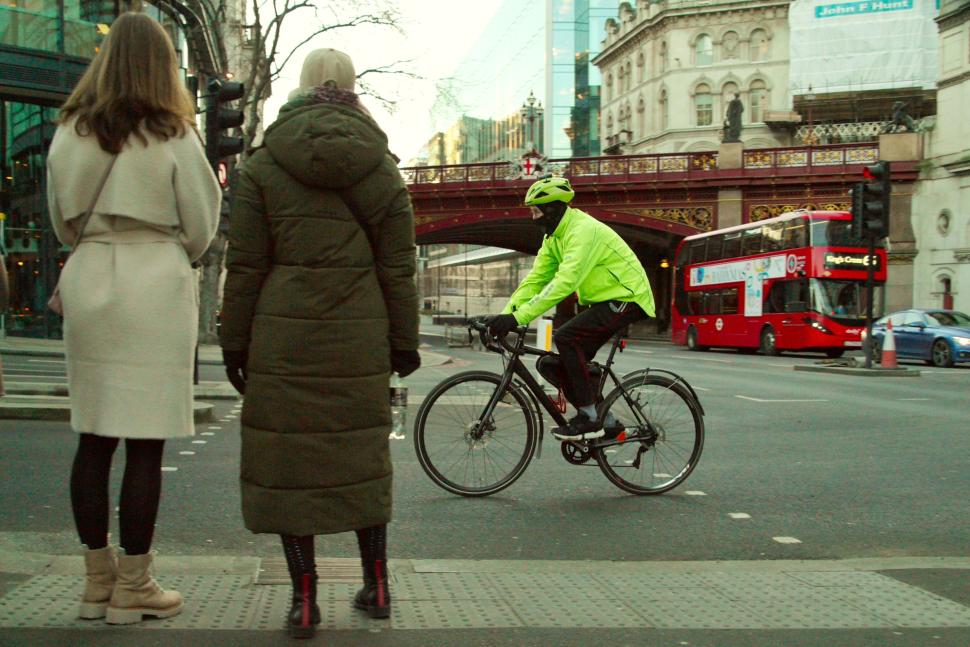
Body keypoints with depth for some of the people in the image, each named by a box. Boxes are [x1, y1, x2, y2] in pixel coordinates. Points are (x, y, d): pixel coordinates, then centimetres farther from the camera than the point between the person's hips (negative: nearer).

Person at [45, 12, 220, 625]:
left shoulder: (69, 132, 8)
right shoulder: (173, 134, -4)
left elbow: (61, 221, 16)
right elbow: (200, 227, 2)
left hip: (86, 281, 5)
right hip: (155, 286, -4)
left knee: (94, 436, 9)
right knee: (146, 442, 0)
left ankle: (98, 579, 17)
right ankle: (131, 587, 6)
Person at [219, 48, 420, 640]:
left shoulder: (265, 164, 2)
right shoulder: (382, 168, 6)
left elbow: (245, 264, -1)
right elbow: (398, 266, 5)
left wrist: (235, 341, 5)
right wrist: (404, 341, 11)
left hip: (284, 334, -2)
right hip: (359, 336, 2)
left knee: (288, 457, 5)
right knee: (362, 454, 14)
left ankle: (304, 599, 9)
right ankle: (376, 585, 22)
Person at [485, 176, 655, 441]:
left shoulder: (583, 230, -23)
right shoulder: (553, 237, 7)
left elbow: (564, 283, -34)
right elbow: (535, 279, 5)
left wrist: (518, 318, -37)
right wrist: (505, 314, -9)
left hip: (626, 299, -10)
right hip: (603, 301, 10)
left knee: (566, 339, -24)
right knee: (561, 364, 2)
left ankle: (589, 418, -16)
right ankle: (605, 422, 14)